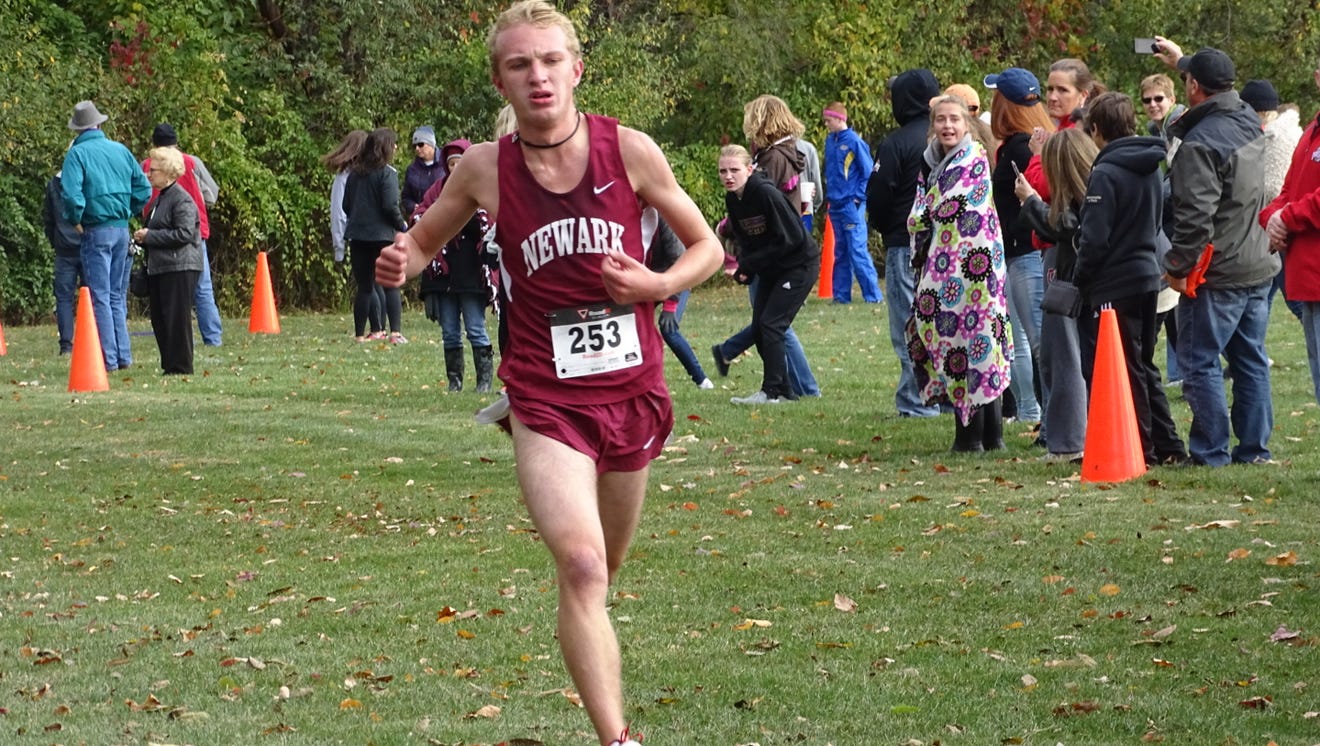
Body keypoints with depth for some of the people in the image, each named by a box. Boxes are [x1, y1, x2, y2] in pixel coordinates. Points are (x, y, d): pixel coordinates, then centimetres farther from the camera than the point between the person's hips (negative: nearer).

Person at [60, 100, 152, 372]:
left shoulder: (78, 153, -8)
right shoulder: (120, 150, 7)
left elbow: (71, 192, -20)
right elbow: (143, 188, 8)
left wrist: (76, 220, -5)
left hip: (96, 230, -5)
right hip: (122, 229, 5)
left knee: (100, 297, -2)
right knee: (118, 296, 13)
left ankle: (108, 358, -5)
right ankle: (124, 356, 12)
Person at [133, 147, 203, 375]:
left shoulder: (182, 199, -12)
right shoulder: (159, 199, 19)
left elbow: (184, 234, -20)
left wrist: (149, 236, -16)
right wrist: (143, 238, 7)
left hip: (180, 268, -10)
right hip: (159, 268, 10)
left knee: (177, 318, -6)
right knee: (159, 319, 10)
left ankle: (180, 366, -2)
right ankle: (169, 365, 16)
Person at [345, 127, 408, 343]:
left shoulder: (355, 173, 9)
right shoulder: (387, 173, -9)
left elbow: (346, 205, 12)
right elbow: (390, 206, -14)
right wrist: (402, 226, 1)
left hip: (357, 235, 5)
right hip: (381, 235, -5)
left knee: (364, 287, 10)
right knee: (391, 285, 0)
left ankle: (360, 334, 8)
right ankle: (395, 332, -11)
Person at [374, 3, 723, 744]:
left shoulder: (628, 149, -6)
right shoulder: (485, 168, -6)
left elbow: (706, 248, 5)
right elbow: (423, 243, 10)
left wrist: (654, 285, -14)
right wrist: (399, 264, -13)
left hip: (634, 391, 2)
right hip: (547, 401, -2)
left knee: (604, 570, 17)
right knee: (581, 566, -20)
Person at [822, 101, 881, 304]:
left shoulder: (854, 142, -11)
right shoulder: (830, 141, 10)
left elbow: (868, 171, -8)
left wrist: (859, 197, -10)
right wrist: (829, 192, 11)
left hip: (851, 205, -8)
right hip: (835, 205, 8)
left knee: (858, 252, -10)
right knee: (840, 253, 12)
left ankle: (873, 295, -7)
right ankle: (841, 295, 16)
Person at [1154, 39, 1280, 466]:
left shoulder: (1200, 143, -20)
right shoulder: (1248, 122, 6)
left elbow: (1195, 216, -25)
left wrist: (1178, 267, -13)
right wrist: (1182, 60, 41)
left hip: (1217, 275, -8)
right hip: (1259, 267, 8)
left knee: (1200, 362, 0)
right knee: (1251, 359, 14)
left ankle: (1210, 452, 0)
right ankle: (1255, 447, 17)